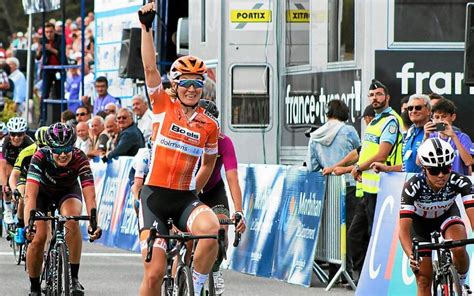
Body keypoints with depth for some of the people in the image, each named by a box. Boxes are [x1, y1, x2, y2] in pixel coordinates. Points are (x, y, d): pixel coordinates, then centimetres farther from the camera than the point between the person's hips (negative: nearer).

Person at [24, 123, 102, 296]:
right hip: (42, 192, 0)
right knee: (38, 237, -18)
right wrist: (28, 224, -56)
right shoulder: (40, 157, -34)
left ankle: (74, 277, -22)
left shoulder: (79, 159, -32)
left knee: (72, 220, -32)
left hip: (68, 192, 0)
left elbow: (90, 195, -37)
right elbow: (30, 195, -42)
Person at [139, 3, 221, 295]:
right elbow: (150, 67, -9)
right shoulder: (163, 107, -1)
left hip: (185, 197, 1)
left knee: (211, 228, -33)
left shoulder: (209, 125, 3)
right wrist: (146, 27, -14)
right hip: (155, 195, -1)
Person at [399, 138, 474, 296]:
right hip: (420, 222, 0)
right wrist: (411, 255, -57)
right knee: (424, 281, -5)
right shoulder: (413, 187, -37)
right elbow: (403, 229, -40)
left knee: (459, 249, -31)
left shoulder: (460, 182, -33)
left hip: (447, 214, 0)